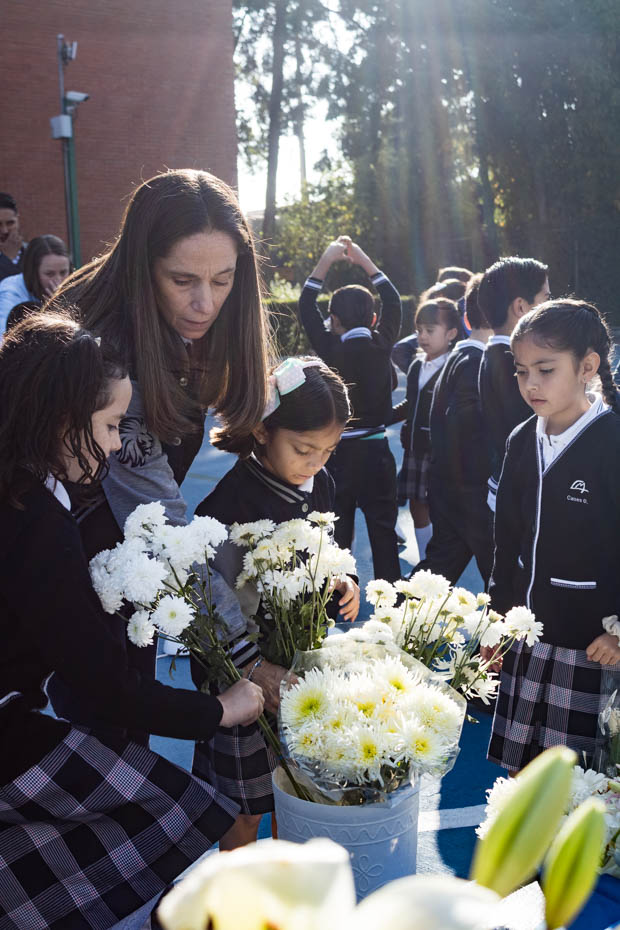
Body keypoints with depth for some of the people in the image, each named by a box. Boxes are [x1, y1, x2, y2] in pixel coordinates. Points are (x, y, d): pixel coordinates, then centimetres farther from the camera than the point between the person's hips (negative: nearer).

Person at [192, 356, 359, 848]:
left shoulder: (320, 484, 1)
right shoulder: (232, 501, -22)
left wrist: (343, 582, -4)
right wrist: (257, 668, -30)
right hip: (246, 669, -6)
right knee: (245, 808, 9)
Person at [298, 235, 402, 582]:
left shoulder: (331, 349, -9)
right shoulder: (381, 345, -4)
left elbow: (306, 307, 3)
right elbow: (393, 302, 12)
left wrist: (326, 260, 7)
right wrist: (364, 260, 17)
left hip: (339, 453, -1)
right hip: (377, 452, 2)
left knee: (338, 533, 6)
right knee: (384, 533, 8)